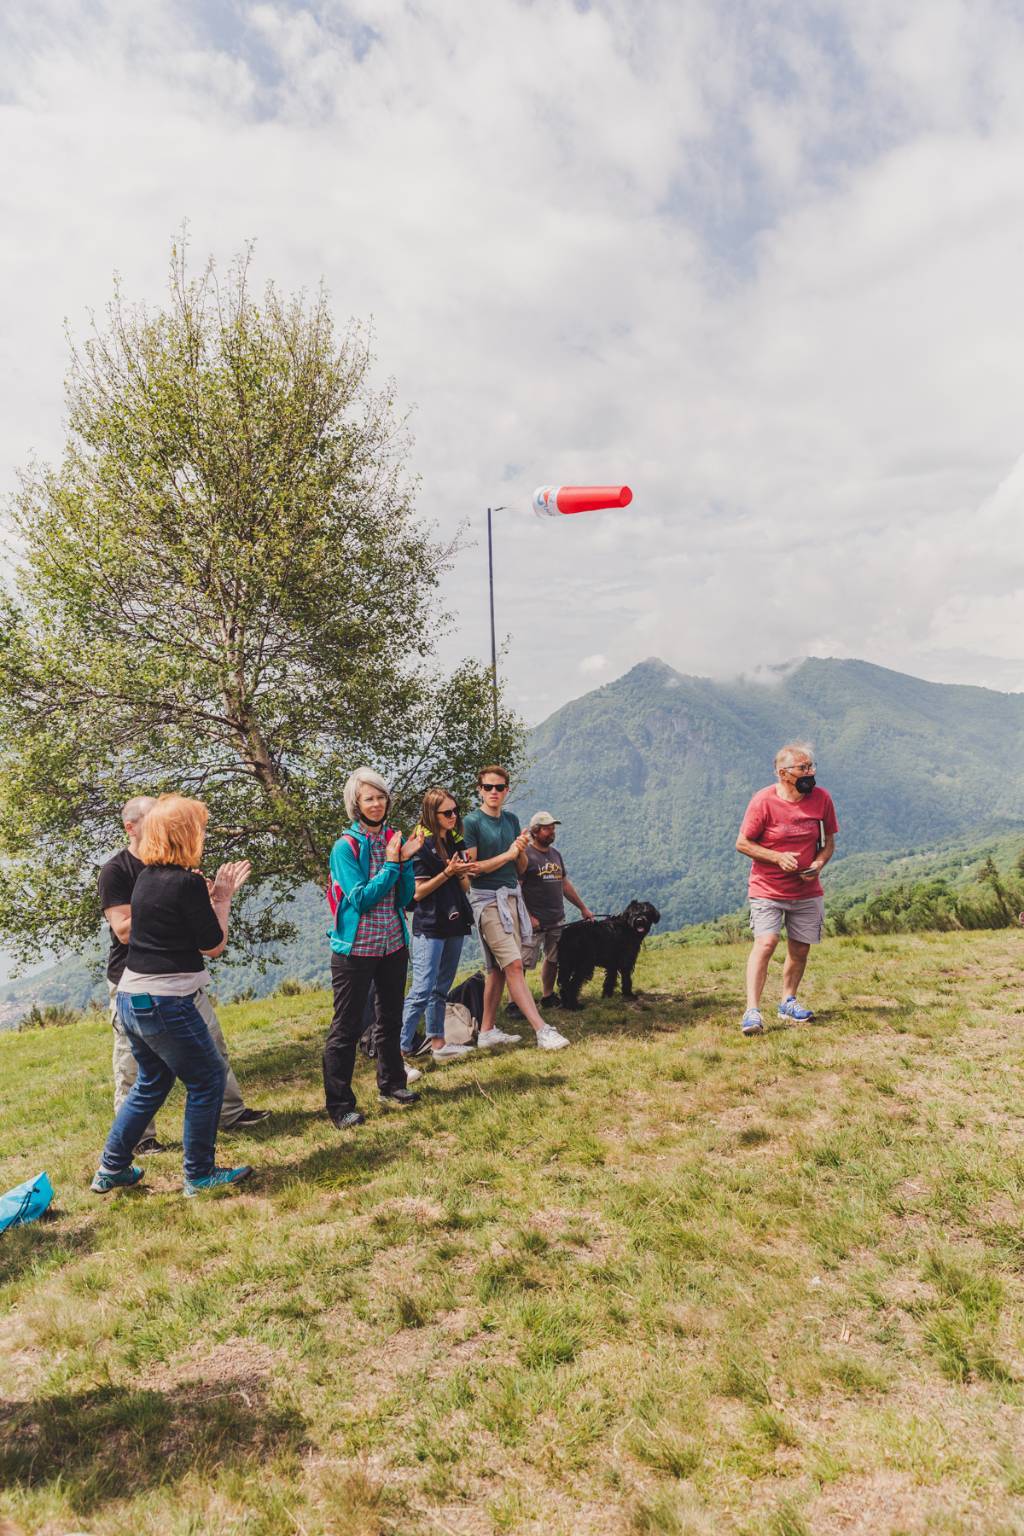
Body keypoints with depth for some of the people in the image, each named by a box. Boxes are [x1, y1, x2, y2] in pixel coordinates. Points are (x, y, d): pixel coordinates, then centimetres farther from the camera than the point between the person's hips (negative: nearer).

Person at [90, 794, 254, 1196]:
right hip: (166, 1004, -9)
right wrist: (222, 899, 0)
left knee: (152, 1082, 25)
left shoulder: (147, 877, 8)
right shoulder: (186, 882, -18)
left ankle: (111, 1169, 32)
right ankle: (200, 1174, 17)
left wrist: (212, 895, 12)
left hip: (131, 999, 9)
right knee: (208, 1079, 7)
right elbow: (214, 946, -11)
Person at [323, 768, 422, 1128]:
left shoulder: (394, 839, 3)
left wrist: (407, 860, -12)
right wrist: (392, 863, -20)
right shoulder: (346, 847, -12)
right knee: (346, 1028, 0)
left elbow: (404, 898, 1)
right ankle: (339, 1104, 10)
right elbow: (360, 899, -19)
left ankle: (391, 1086, 34)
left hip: (393, 945, 6)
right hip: (356, 948, -6)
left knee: (390, 1019, 18)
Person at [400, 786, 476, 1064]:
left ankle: (436, 1043, 21)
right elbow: (417, 892, -13)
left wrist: (460, 872, -7)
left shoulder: (455, 843, 13)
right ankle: (400, 1049, -11)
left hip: (453, 924, 7)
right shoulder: (422, 845, -9)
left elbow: (466, 887, 14)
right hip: (429, 928, -7)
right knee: (422, 990, -12)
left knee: (440, 989, 13)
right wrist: (446, 873, -20)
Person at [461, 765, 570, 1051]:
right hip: (487, 899, -7)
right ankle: (542, 1030, -14)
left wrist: (521, 851, -6)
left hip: (512, 897, 7)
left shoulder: (512, 820, 13)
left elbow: (521, 869, 15)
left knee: (498, 969, 10)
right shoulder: (472, 822, -6)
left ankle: (487, 1032, 18)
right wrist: (507, 854, -13)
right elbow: (471, 869, -11)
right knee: (514, 965, -12)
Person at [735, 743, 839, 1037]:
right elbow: (742, 843, -8)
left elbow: (829, 841, 8)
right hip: (767, 890, -4)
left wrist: (818, 863, -12)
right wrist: (778, 857, -19)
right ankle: (752, 1011, -15)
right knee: (765, 943, -16)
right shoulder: (763, 801, -14)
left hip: (807, 891, 4)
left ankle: (788, 1001, 31)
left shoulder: (821, 798, -3)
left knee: (800, 949, 10)